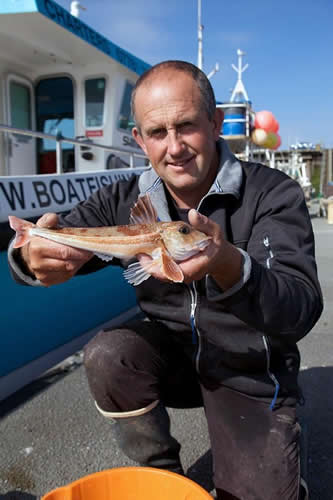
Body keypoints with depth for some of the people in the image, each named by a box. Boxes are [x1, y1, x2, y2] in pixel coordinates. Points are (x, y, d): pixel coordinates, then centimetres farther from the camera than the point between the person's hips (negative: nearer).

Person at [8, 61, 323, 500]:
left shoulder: (274, 194, -18)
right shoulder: (124, 200, -7)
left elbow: (301, 311, -29)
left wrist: (229, 267, -50)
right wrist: (34, 256, -39)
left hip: (251, 370, -1)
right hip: (174, 356, 2)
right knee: (107, 356, -24)